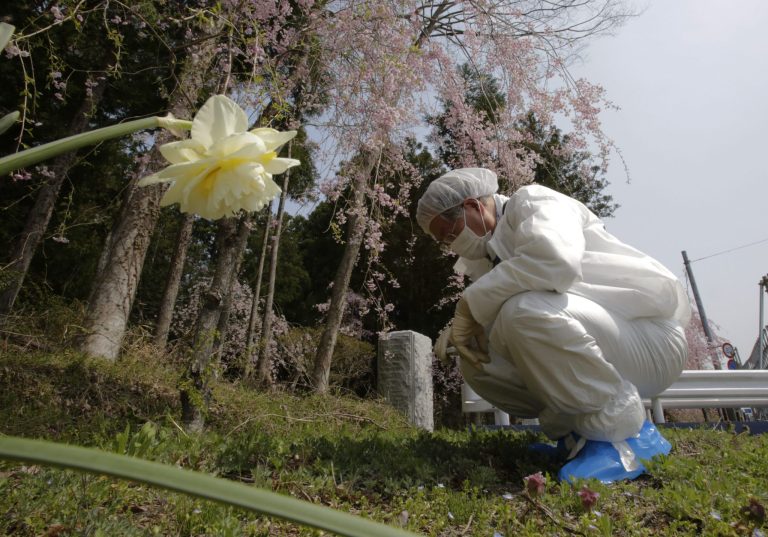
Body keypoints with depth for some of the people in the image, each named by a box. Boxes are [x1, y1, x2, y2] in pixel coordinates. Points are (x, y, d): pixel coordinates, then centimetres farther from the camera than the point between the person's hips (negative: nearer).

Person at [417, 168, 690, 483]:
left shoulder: (533, 201, -12)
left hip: (650, 337, -8)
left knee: (524, 311, -33)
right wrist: (460, 328, -11)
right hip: (589, 342, 8)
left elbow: (555, 258, -35)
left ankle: (619, 431, -14)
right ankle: (575, 431, 5)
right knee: (476, 360, -2)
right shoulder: (490, 252, 12)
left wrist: (471, 303, -25)